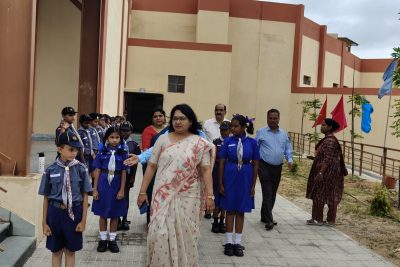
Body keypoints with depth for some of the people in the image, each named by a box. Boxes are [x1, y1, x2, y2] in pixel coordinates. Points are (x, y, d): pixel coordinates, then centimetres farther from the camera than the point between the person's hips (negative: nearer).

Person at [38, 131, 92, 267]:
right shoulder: (51, 170, -6)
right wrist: (44, 222, 3)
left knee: (70, 251, 14)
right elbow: (46, 198, 0)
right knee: (56, 251, 16)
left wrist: (83, 220, -2)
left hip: (74, 212, 0)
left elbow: (85, 196, -2)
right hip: (56, 212, 1)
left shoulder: (81, 169, -7)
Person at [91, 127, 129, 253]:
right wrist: (95, 189, -3)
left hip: (116, 185, 0)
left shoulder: (123, 153, -3)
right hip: (103, 184, 0)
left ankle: (112, 240, 22)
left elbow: (124, 173, -2)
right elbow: (97, 171, 0)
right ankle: (103, 239, 22)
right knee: (103, 214, 9)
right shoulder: (102, 153, -2)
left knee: (115, 214, 9)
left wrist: (122, 190, -6)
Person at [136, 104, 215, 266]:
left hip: (188, 197, -1)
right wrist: (142, 191, 3)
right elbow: (151, 166, 5)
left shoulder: (199, 143, 0)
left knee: (185, 234, 6)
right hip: (163, 196, 1)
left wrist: (209, 195, -9)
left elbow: (206, 170, -2)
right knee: (160, 233, -1)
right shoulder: (163, 139, 4)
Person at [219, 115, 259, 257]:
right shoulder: (228, 141, -3)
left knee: (241, 211, 9)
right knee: (230, 210, 8)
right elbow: (222, 163, -1)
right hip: (230, 177, 0)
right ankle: (229, 242, 18)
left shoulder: (252, 142, -3)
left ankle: (237, 243, 20)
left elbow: (255, 164, 1)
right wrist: (220, 184, -4)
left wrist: (253, 185, 1)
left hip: (245, 178, 0)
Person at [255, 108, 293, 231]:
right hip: (264, 166, -5)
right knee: (267, 193, -8)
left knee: (273, 194, 12)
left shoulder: (284, 133, 10)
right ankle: (269, 220, -6)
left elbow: (288, 148, 13)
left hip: (278, 167, 5)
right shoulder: (261, 132, -2)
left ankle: (265, 216, 26)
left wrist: (290, 160, -2)